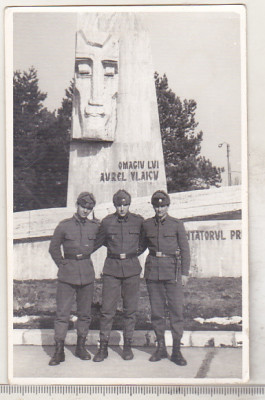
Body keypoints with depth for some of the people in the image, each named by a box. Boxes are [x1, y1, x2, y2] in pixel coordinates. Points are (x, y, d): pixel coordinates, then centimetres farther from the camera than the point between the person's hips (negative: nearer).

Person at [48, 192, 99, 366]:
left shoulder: (95, 227, 4)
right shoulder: (64, 226, 0)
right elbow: (54, 248, 10)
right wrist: (62, 264, 5)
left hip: (87, 273, 2)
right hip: (67, 274, -2)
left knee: (85, 312, 8)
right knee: (62, 312, -4)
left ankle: (81, 346, 22)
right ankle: (59, 350, 3)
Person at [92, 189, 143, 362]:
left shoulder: (139, 221, 1)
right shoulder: (107, 222, 1)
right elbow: (98, 242, 14)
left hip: (132, 269, 1)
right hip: (112, 269, 0)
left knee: (130, 309, 6)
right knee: (107, 309, -1)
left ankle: (127, 346, 19)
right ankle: (103, 347, 9)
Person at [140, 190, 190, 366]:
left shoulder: (177, 224, 1)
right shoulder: (147, 224, 8)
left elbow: (185, 249, 2)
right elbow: (142, 246, 20)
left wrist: (185, 273, -3)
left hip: (172, 271, -2)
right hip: (153, 270, 2)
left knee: (176, 309, -3)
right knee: (156, 310, 6)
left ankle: (176, 350, 6)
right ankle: (161, 347, 19)